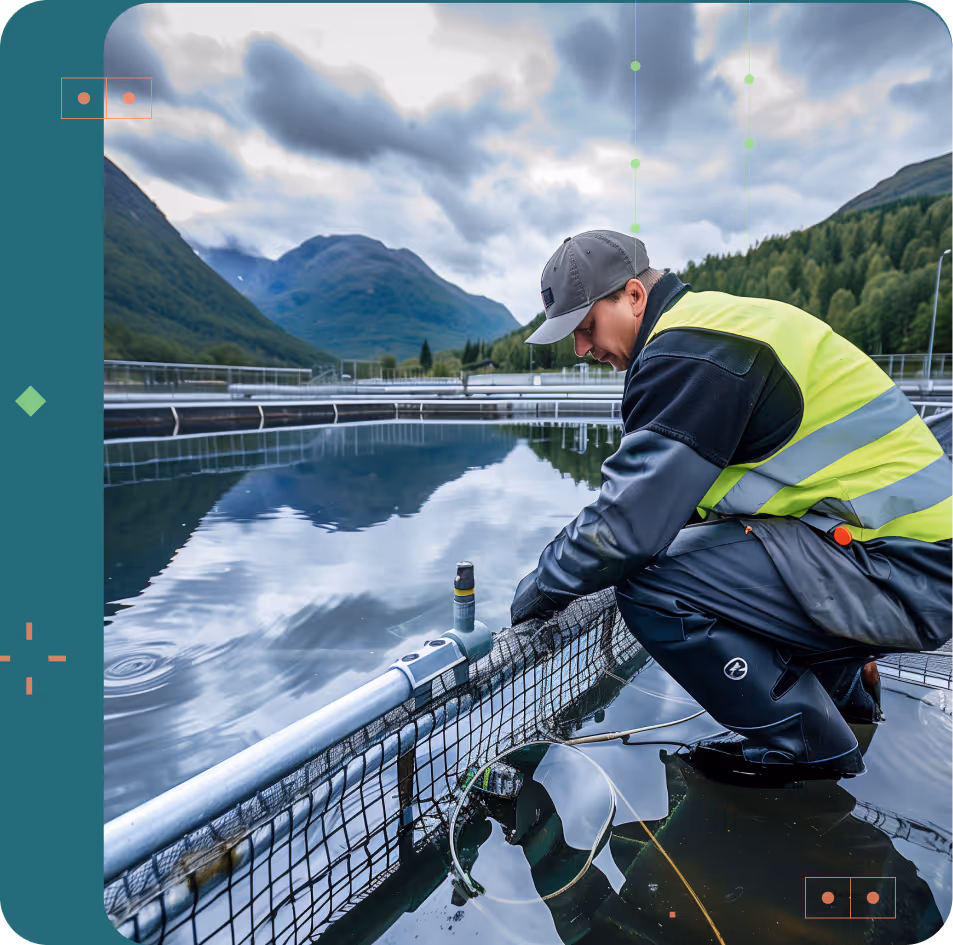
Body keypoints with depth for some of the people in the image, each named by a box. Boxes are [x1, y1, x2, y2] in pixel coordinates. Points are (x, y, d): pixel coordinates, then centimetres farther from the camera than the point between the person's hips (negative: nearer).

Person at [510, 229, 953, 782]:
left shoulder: (688, 354, -19)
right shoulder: (713, 323, 13)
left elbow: (629, 520, -23)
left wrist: (537, 594, -6)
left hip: (904, 571, -10)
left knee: (650, 581, -20)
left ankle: (803, 742, 3)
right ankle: (844, 683, 29)